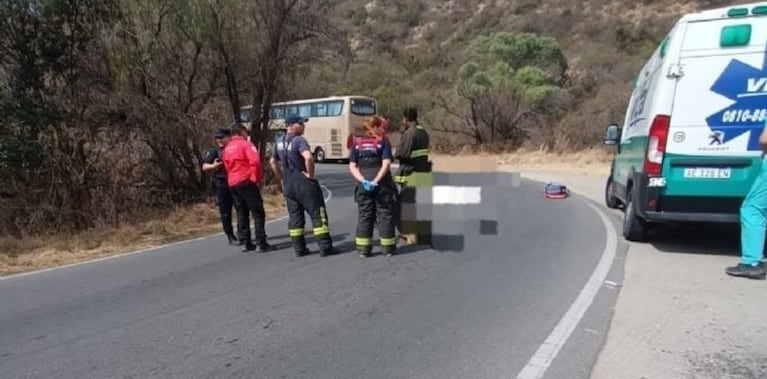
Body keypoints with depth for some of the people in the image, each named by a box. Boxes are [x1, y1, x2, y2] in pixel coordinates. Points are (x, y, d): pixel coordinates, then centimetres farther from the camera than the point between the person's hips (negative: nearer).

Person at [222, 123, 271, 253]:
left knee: (242, 214, 12)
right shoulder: (245, 144, -6)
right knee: (258, 213, -4)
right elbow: (255, 161, -19)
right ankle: (260, 243, -9)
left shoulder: (227, 148, 16)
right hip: (246, 182, -7)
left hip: (232, 184, 7)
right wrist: (256, 178, -10)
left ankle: (247, 243, 14)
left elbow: (227, 166, 19)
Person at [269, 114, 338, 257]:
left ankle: (299, 249, 16)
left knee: (295, 217, 13)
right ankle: (325, 247, 2)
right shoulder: (299, 140, -16)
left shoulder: (279, 142, 10)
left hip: (288, 184, 8)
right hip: (304, 183, -7)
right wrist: (311, 174, -19)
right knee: (318, 214, 0)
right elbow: (308, 158, -33)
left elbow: (273, 162, 21)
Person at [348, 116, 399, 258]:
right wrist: (376, 181, -18)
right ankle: (388, 247, 14)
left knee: (364, 215, 10)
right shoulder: (383, 141, -2)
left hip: (363, 185, 3)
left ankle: (363, 248, 13)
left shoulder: (357, 142, 8)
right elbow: (386, 163, -15)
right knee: (385, 215, 7)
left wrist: (363, 181, -9)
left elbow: (352, 166, 0)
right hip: (382, 184, -3)